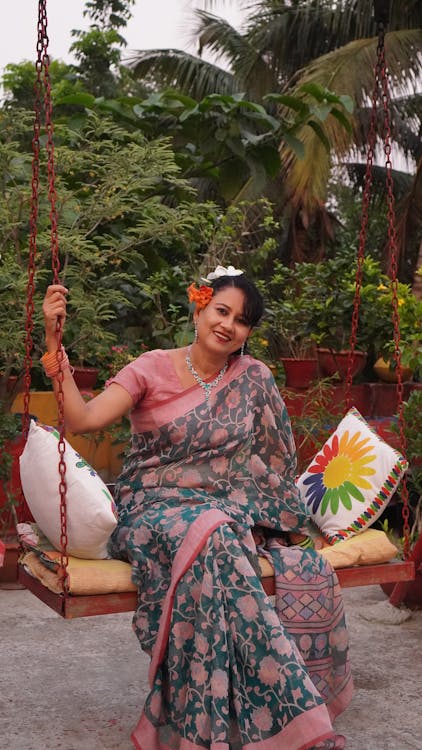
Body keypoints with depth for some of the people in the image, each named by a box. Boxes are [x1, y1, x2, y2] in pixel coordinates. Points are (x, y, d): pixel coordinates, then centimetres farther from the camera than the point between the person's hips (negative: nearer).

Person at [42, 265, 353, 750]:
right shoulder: (152, 369, 0)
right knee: (213, 541, -38)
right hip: (158, 510, -3)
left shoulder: (254, 379, 8)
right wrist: (53, 342, -21)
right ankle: (287, 707, -27)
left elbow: (271, 460, 12)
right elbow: (82, 420, -12)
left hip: (234, 514, 3)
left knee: (308, 571, -26)